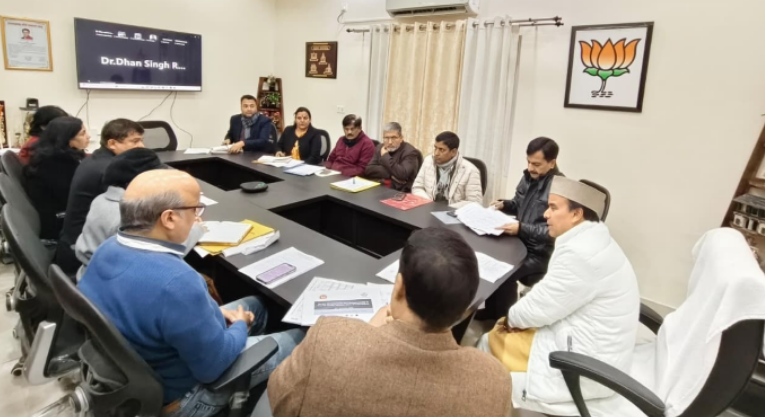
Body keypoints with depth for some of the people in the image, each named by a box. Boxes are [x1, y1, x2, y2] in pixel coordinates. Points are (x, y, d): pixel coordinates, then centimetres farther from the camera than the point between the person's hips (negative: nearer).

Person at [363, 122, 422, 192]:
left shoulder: (410, 152, -8)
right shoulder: (380, 148, 9)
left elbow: (402, 175, -22)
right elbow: (368, 170, 0)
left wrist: (385, 156, -12)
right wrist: (390, 173, -12)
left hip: (400, 192, -5)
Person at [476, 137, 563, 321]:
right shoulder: (529, 177, 4)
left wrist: (521, 228, -33)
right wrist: (504, 204, 0)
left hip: (540, 253, -8)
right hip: (520, 241, 8)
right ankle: (492, 310, 9)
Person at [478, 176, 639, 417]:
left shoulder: (581, 253, -27)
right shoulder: (591, 240, 5)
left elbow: (540, 307, -21)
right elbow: (550, 299, 8)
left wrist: (511, 317, -2)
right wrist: (515, 318, -2)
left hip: (585, 367, -9)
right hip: (586, 343, 9)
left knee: (492, 343, 0)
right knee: (499, 333, 12)